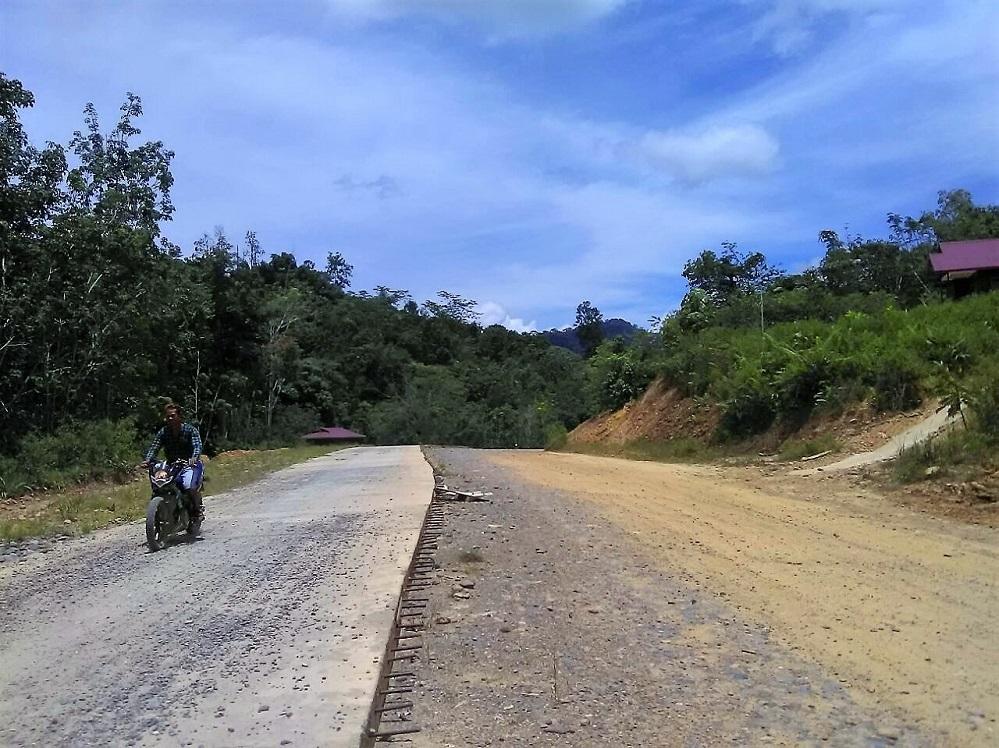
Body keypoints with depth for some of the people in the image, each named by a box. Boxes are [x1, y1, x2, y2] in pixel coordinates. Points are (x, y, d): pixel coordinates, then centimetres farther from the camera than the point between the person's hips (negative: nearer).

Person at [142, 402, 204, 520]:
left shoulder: (189, 429, -5)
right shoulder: (163, 432, 6)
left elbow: (197, 445, -17)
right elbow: (154, 447, -2)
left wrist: (194, 458, -38)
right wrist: (148, 460, -23)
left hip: (190, 464, -5)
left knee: (189, 486, -28)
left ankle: (199, 508, -3)